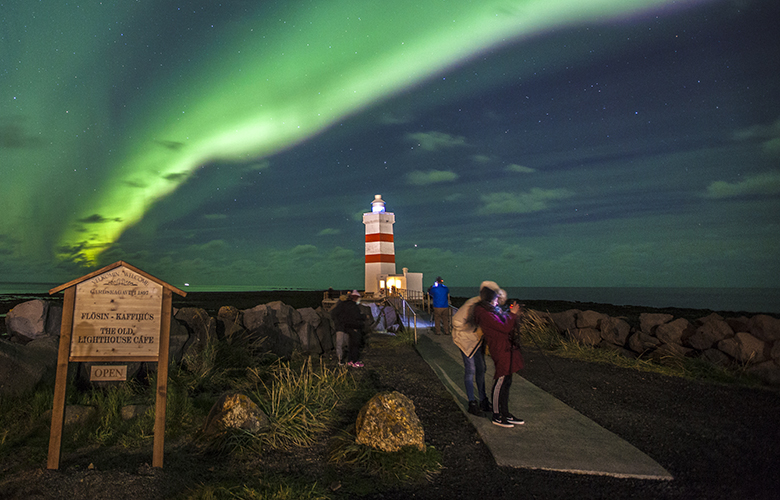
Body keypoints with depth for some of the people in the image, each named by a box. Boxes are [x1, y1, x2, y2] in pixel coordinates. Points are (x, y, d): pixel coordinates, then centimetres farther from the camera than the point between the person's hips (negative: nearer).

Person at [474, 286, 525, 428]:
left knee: (506, 383, 15)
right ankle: (497, 416, 9)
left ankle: (505, 414, 25)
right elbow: (505, 328, -20)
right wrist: (512, 314, -9)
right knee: (500, 383, -2)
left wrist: (513, 314, 10)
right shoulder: (485, 314, -18)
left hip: (506, 349, 10)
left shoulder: (492, 310, 14)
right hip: (500, 351, -10)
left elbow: (506, 326, 20)